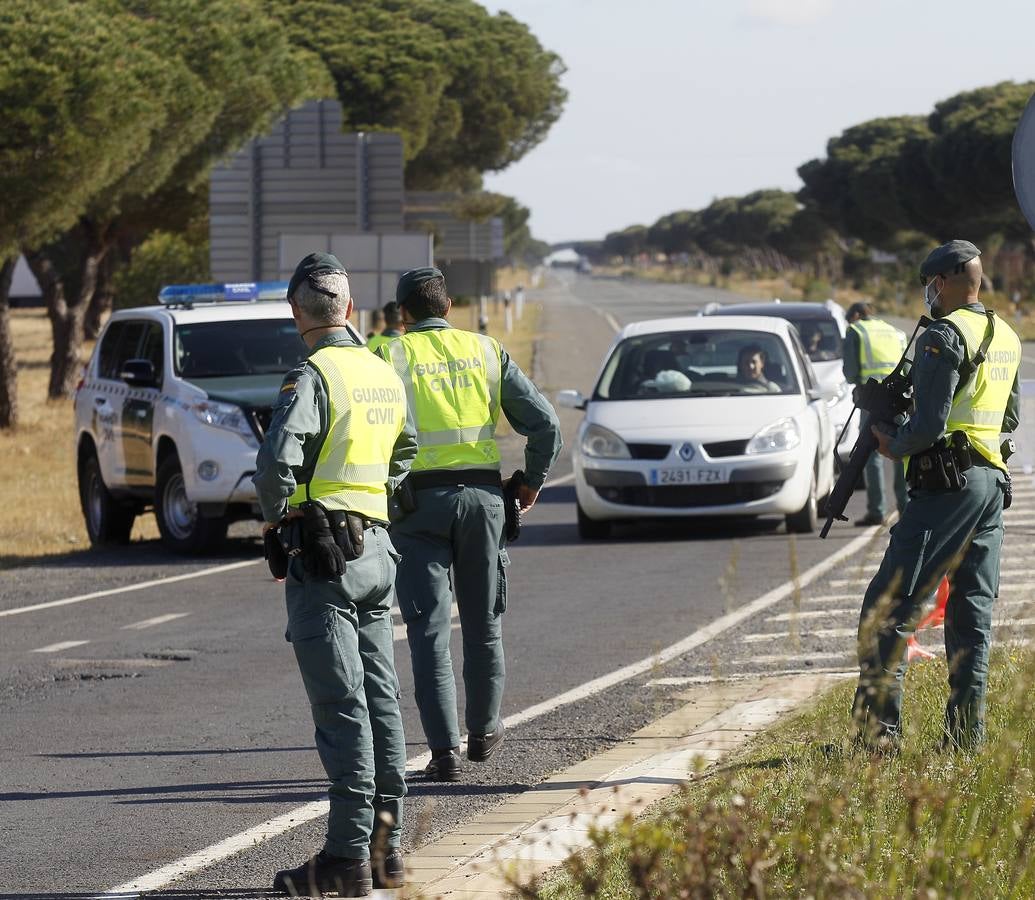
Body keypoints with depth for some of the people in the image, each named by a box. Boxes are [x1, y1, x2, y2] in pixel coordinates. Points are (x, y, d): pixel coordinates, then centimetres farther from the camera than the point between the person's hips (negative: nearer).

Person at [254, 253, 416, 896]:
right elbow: (404, 453, 29)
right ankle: (388, 848, 13)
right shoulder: (386, 376, 12)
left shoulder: (312, 377, -13)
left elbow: (277, 461, -26)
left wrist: (276, 515, -8)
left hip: (323, 557, -8)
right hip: (377, 547, 8)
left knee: (342, 708, -8)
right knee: (381, 700, 10)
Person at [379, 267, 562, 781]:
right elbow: (545, 424, 5)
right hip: (481, 493, 2)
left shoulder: (391, 356, 0)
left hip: (417, 501, -2)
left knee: (429, 627, -1)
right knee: (483, 621, 17)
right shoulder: (487, 352, 7)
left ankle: (445, 750, -8)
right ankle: (483, 731, 30)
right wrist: (532, 483, 18)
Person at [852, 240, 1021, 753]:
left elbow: (930, 425, -18)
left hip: (947, 484, -8)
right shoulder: (1005, 336, 14)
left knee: (888, 608, -6)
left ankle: (878, 728, -12)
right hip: (993, 480, 8)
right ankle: (966, 732, 7)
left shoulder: (945, 336, -13)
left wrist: (894, 445, -1)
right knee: (973, 609, 10)